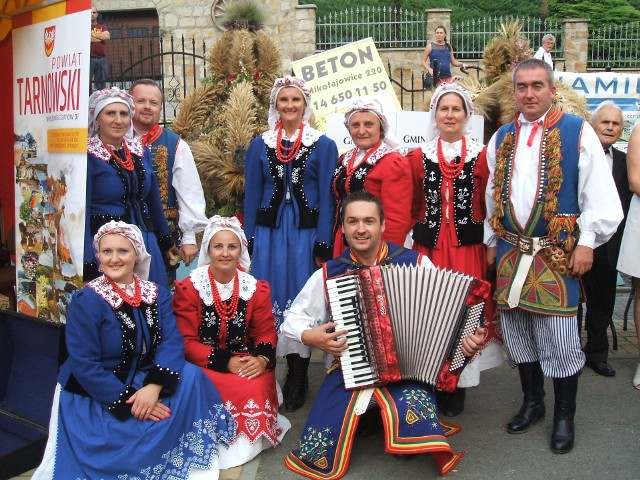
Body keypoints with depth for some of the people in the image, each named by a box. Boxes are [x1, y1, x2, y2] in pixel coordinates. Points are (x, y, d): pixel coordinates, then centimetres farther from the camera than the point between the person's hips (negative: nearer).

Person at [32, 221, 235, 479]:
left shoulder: (157, 295, 0)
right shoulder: (86, 300, -14)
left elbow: (172, 341, -13)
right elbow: (85, 365, -19)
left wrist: (153, 386, -30)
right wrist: (128, 403, -25)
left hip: (143, 381, 5)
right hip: (92, 395, -4)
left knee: (190, 377, -20)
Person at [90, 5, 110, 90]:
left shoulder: (102, 26, 19)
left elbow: (107, 36, -1)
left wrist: (92, 34, 0)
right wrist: (101, 37, -1)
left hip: (101, 59, 4)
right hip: (89, 58, -3)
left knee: (101, 84, 5)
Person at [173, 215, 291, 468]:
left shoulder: (255, 288, 4)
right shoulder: (190, 287, -5)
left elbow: (266, 333, 5)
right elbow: (186, 341, -8)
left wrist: (262, 359, -19)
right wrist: (226, 363, -20)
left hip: (247, 361, 3)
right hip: (205, 364, -3)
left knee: (260, 387, -29)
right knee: (246, 388, -30)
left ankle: (251, 438, -1)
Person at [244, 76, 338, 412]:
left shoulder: (323, 145, 3)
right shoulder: (260, 145, 9)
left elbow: (327, 198, -1)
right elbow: (251, 196, 8)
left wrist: (323, 246, -7)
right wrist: (250, 243, 1)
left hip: (306, 234, -2)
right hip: (269, 233, 2)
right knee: (270, 302, 2)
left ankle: (298, 378, 16)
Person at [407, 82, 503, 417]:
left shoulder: (480, 155, 4)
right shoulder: (419, 156, 8)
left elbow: (489, 205, 4)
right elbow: (412, 206, 12)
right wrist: (422, 228, 2)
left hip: (469, 247, -1)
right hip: (429, 246, 1)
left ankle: (458, 386, 15)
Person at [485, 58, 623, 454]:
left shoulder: (578, 132, -3)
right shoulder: (501, 138, 11)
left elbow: (599, 194, -5)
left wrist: (587, 242, -9)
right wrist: (492, 241, 14)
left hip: (557, 253, -4)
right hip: (511, 251, 4)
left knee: (559, 336, -2)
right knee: (517, 330, 11)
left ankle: (564, 416, 17)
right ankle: (532, 402, 30)